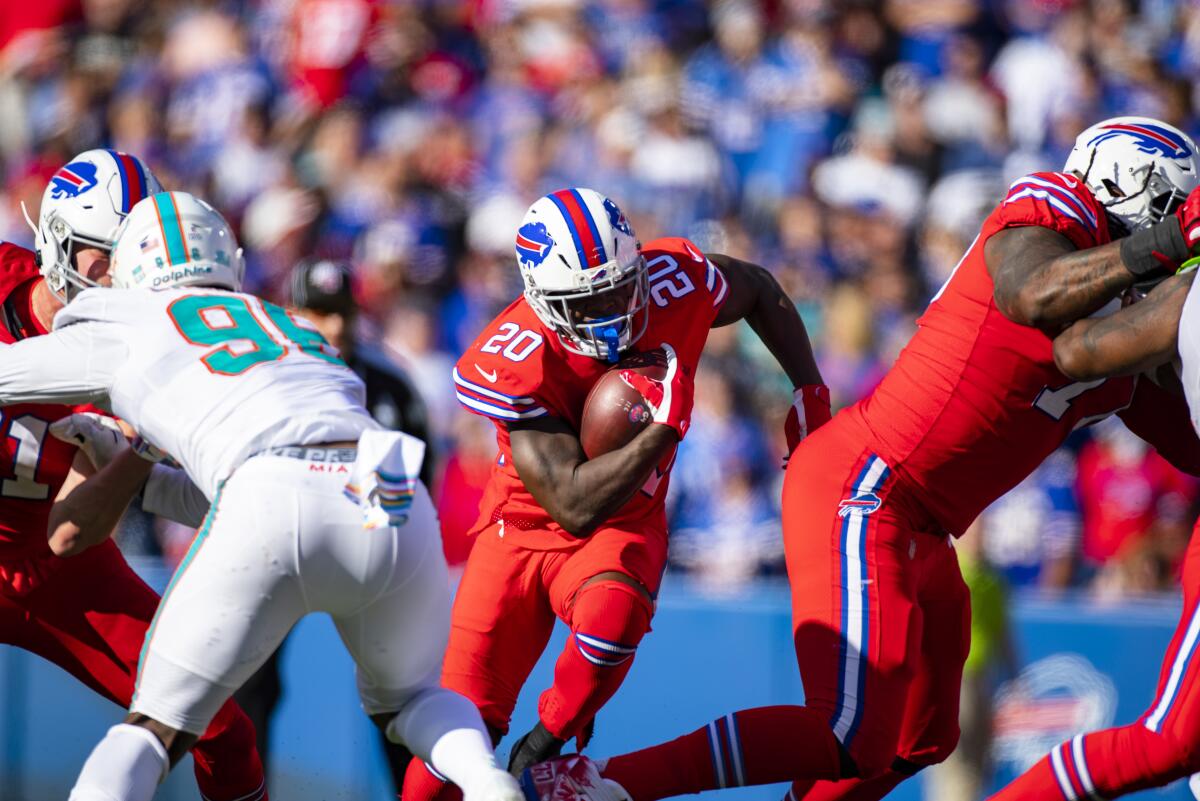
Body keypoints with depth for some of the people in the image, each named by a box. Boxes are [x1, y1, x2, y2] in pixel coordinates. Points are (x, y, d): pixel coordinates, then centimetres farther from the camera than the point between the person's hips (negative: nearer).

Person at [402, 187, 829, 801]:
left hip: (624, 526, 1)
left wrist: (809, 390, -1)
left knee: (612, 614, -34)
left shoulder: (675, 283, -21)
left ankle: (550, 738, -8)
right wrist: (665, 427, -37)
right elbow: (575, 507, -31)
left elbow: (759, 290, 5)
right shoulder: (513, 366, -29)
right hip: (524, 527, -1)